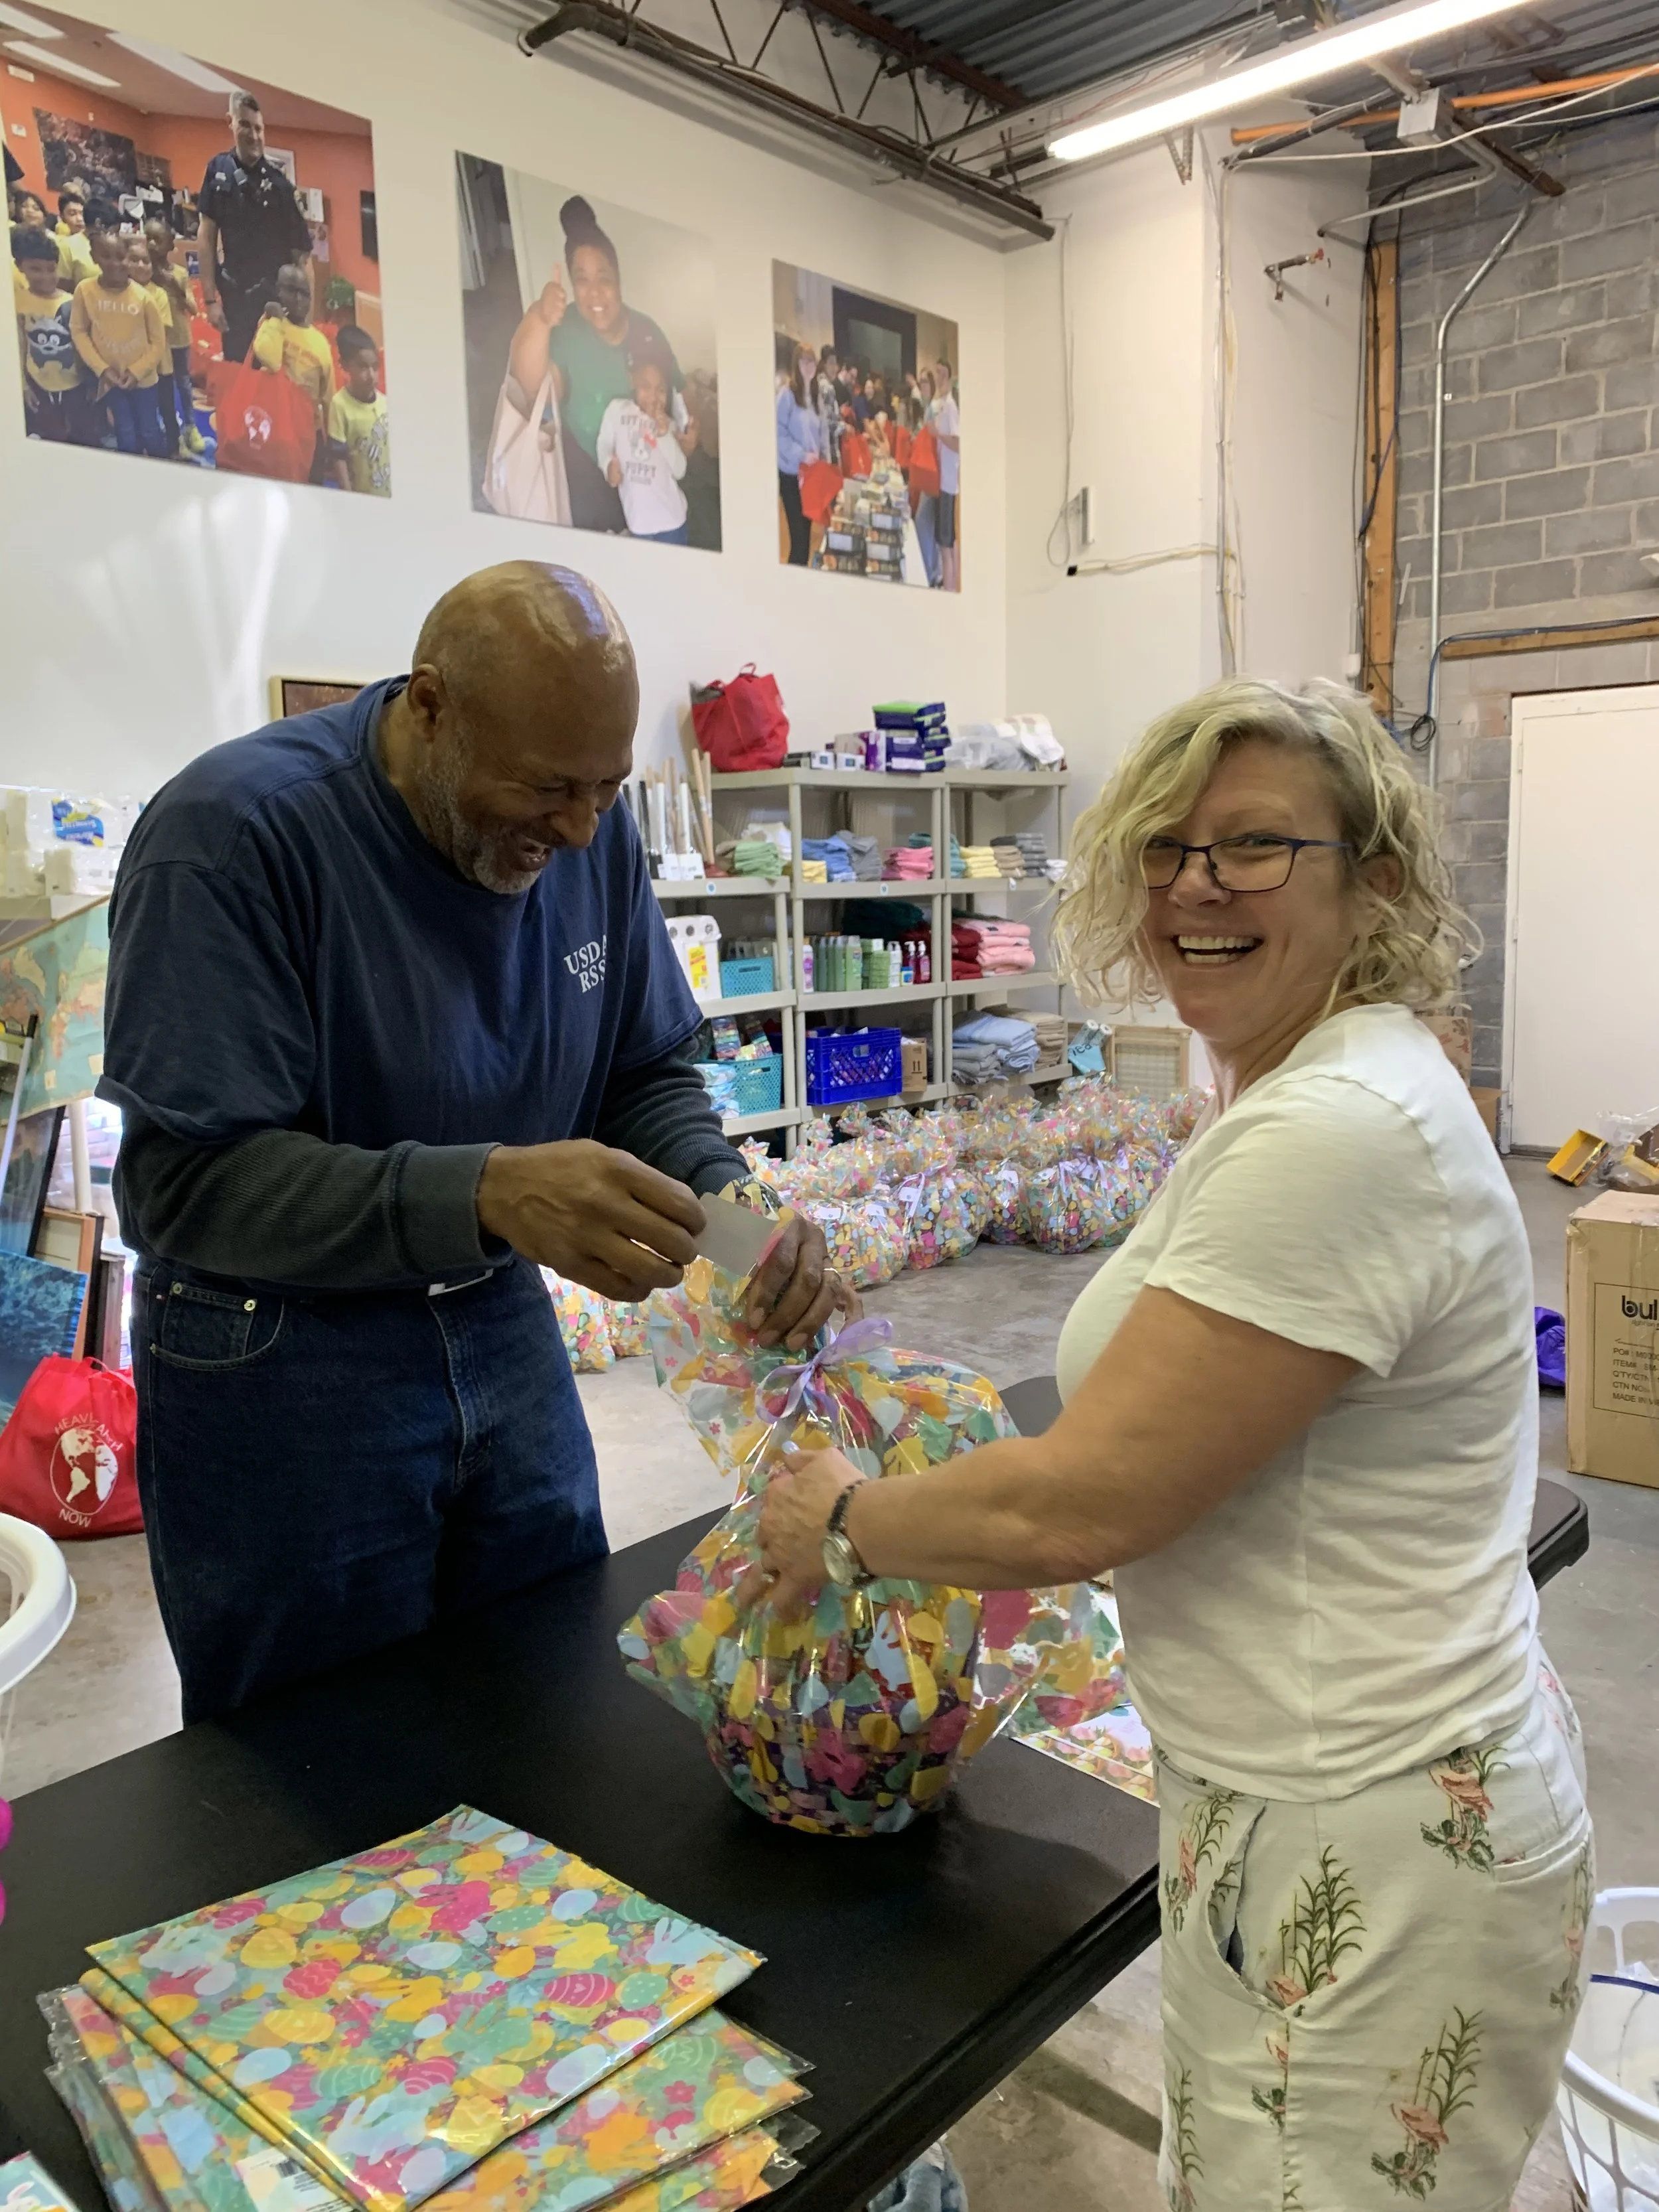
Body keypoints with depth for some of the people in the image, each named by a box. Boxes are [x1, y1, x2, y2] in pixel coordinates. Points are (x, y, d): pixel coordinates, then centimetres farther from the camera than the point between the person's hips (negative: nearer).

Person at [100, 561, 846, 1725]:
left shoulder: (593, 831, -4)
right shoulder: (232, 832, -21)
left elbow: (647, 1075, 4)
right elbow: (191, 1180, -24)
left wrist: (729, 1200, -17)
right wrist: (486, 1195, -37)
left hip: (504, 1327, 5)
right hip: (279, 1370, -4)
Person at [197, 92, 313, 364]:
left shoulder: (280, 181, -8)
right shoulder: (218, 170, 0)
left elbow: (301, 252, -10)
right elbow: (206, 235, 3)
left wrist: (306, 310, -18)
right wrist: (210, 299, -4)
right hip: (235, 295, 3)